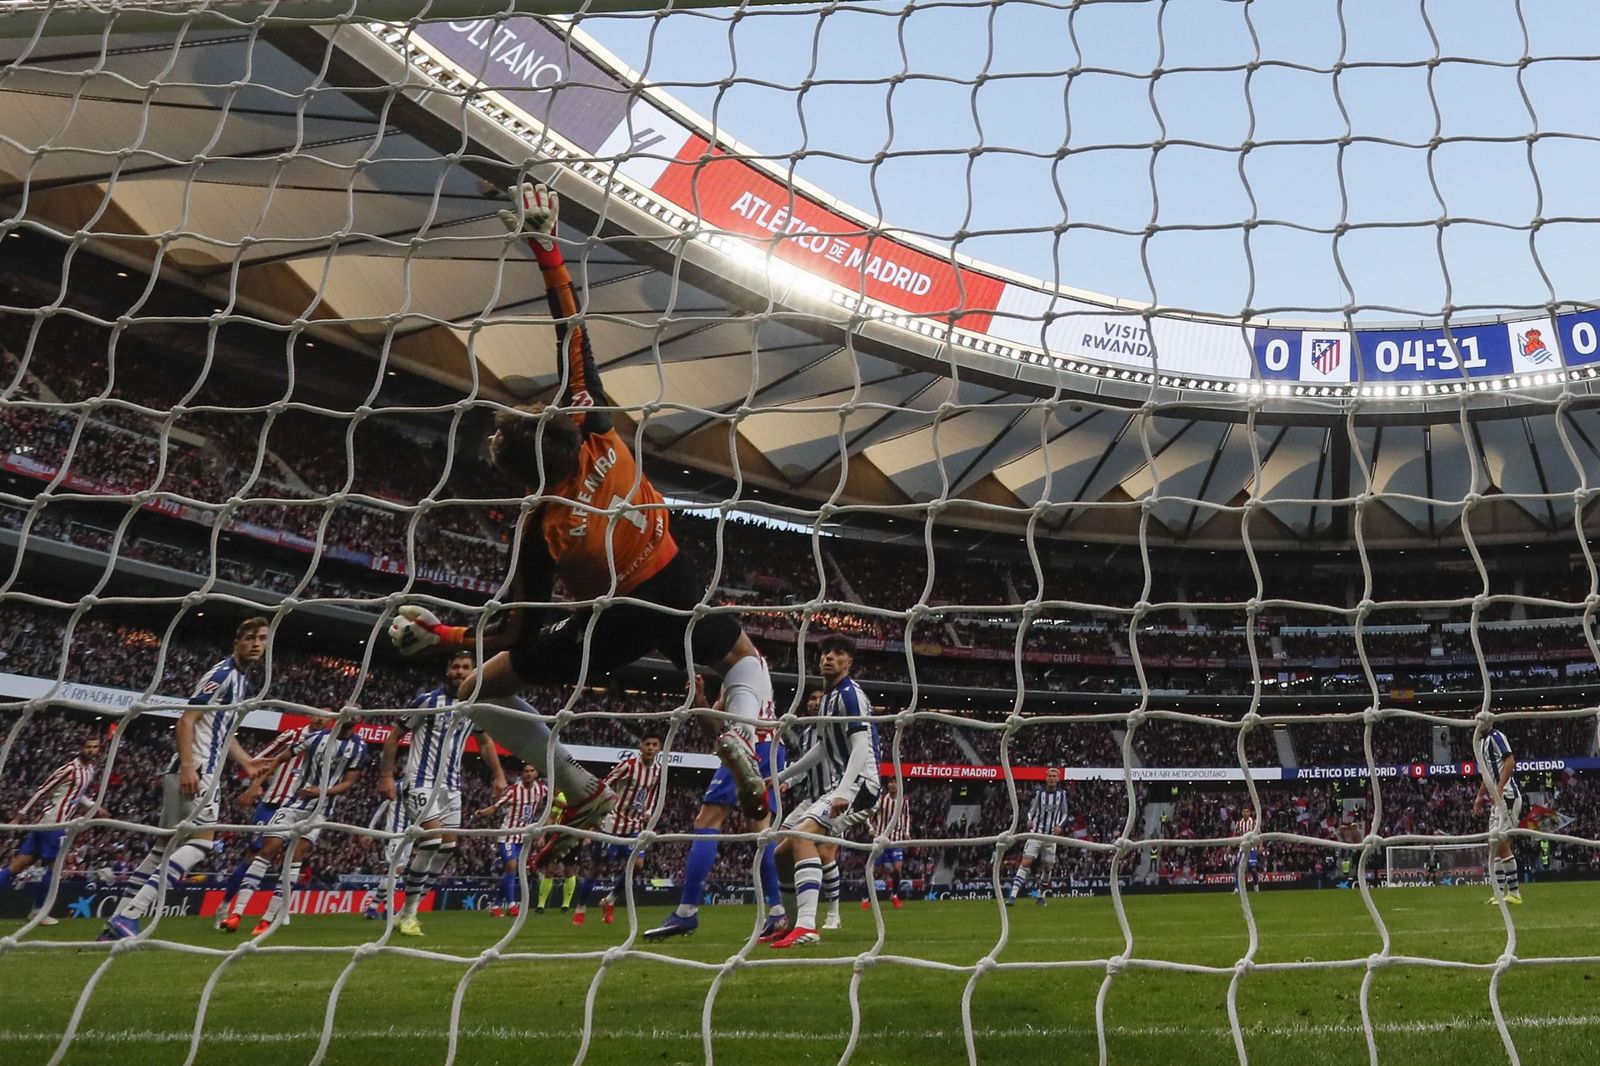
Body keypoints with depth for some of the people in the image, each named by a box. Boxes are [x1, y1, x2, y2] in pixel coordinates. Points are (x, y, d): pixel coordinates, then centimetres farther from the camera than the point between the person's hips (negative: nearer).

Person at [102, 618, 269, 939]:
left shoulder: (243, 681, 21)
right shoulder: (222, 674, -9)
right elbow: (186, 720, -16)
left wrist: (246, 761, 24)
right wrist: (188, 766, -25)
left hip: (205, 773, 10)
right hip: (194, 770, -10)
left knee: (167, 847, 11)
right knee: (200, 841, -18)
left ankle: (118, 922, 14)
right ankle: (128, 917, -22)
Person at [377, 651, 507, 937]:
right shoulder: (428, 701, -8)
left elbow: (485, 741, 21)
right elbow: (393, 736, -4)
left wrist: (498, 774, 9)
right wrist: (386, 775, -10)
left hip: (451, 784, 6)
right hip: (422, 780, -6)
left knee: (448, 845, 1)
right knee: (432, 839, -19)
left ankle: (410, 909, 13)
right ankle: (408, 912, -5)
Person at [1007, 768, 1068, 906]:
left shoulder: (1062, 794, 3)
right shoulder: (1038, 792, -2)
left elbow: (1064, 814, 11)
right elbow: (1030, 811, 4)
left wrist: (1060, 826, -7)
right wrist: (1028, 821, -17)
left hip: (1051, 835, 2)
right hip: (1035, 833, -2)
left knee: (1048, 867, 8)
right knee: (1025, 863, -12)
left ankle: (1041, 895, 30)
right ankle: (1013, 895, -17)